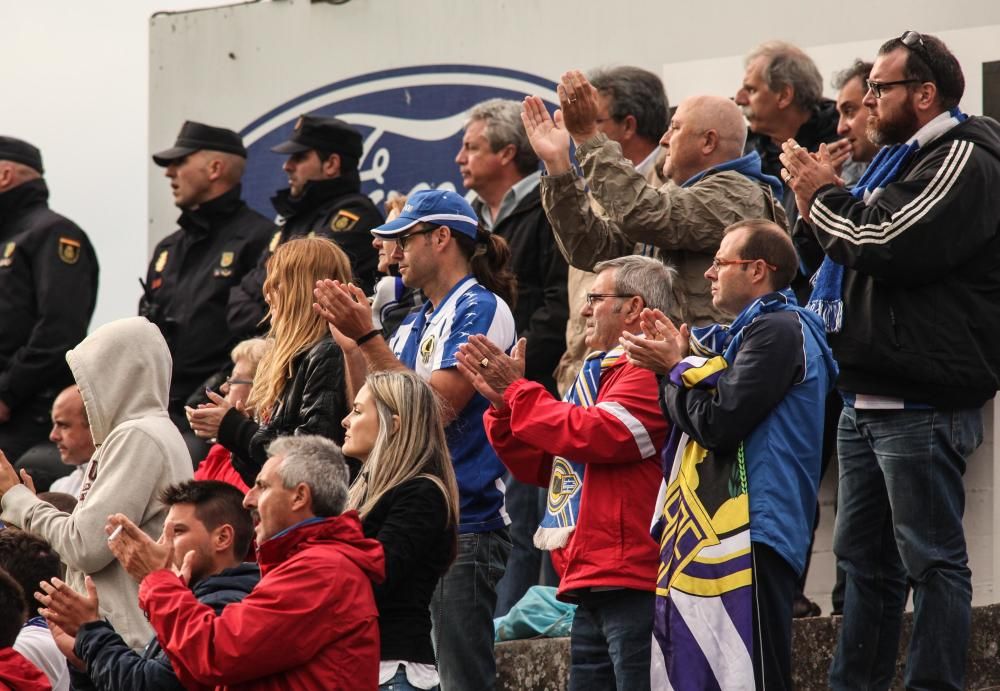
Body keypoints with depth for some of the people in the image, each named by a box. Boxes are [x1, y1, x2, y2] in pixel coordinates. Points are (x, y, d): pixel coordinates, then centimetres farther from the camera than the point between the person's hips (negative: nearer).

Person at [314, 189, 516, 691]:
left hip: (465, 523, -9)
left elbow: (436, 407, -16)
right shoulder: (414, 324, 19)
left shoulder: (482, 309, -7)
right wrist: (349, 338, 6)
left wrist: (367, 336, -14)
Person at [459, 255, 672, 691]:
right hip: (594, 588, 10)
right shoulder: (600, 372, 24)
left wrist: (517, 390, -7)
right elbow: (539, 467, 24)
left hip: (632, 581, -10)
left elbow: (594, 435, -20)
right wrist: (502, 402, 9)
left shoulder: (649, 370, -8)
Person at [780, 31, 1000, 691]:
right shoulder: (901, 160, 21)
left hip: (920, 406, -10)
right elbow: (856, 252, 23)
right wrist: (821, 202, 6)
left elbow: (893, 244, -21)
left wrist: (826, 197, -5)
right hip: (869, 400, 10)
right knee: (865, 556, 13)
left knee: (931, 558, -6)